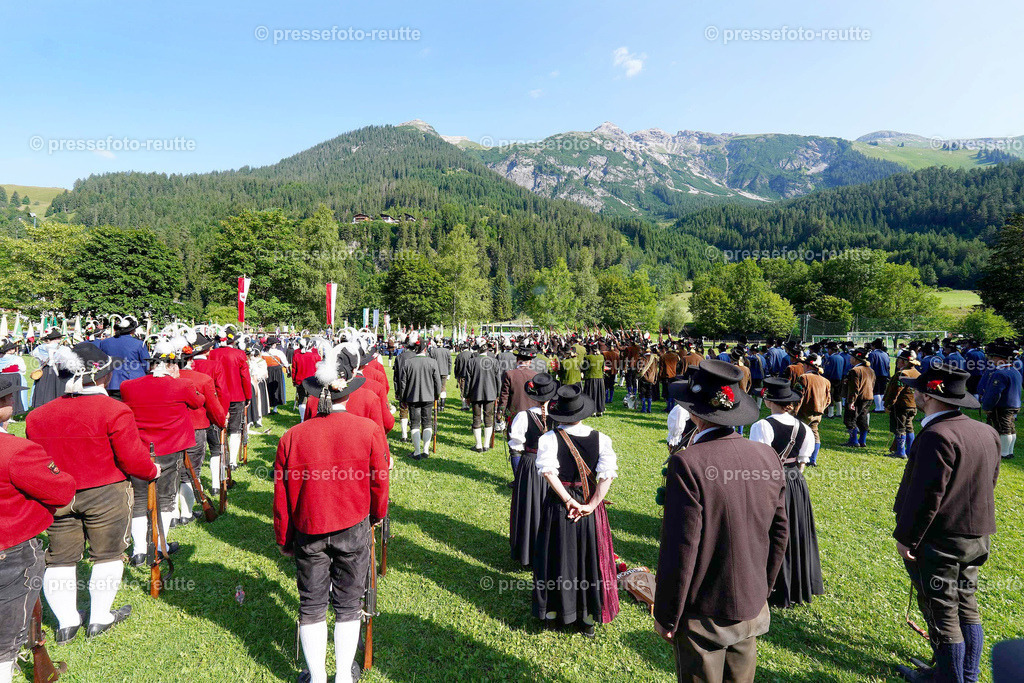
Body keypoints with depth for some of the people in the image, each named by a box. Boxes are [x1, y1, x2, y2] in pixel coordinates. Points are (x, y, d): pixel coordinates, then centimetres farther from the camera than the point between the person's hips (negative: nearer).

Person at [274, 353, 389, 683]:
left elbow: (281, 497, -1)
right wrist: (377, 515, 16)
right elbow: (379, 483, -4)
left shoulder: (291, 437, -9)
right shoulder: (370, 430, -14)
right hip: (354, 529, -1)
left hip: (308, 532, 1)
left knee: (311, 605, 17)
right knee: (348, 604, 15)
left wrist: (283, 539, 13)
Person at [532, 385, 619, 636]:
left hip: (558, 505, -1)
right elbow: (607, 475, -16)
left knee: (557, 559, 15)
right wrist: (590, 505, -15)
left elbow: (548, 471, -23)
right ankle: (588, 620, 30)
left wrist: (568, 501, -17)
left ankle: (552, 614, 31)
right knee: (590, 560, 16)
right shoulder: (600, 438, -8)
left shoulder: (549, 438, -12)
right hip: (591, 505, 1)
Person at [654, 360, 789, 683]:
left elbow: (680, 549, -22)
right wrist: (762, 590, 18)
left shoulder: (688, 464, -26)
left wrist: (666, 617, -8)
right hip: (751, 609, 6)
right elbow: (779, 532, 4)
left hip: (702, 617, -5)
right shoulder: (767, 456, -7)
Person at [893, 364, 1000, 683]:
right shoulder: (987, 432, 5)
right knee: (966, 608, 20)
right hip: (977, 537, 9)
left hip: (938, 540, -9)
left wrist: (905, 537, -14)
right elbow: (988, 484, 14)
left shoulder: (937, 436, -24)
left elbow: (926, 495, -24)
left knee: (942, 615, 5)